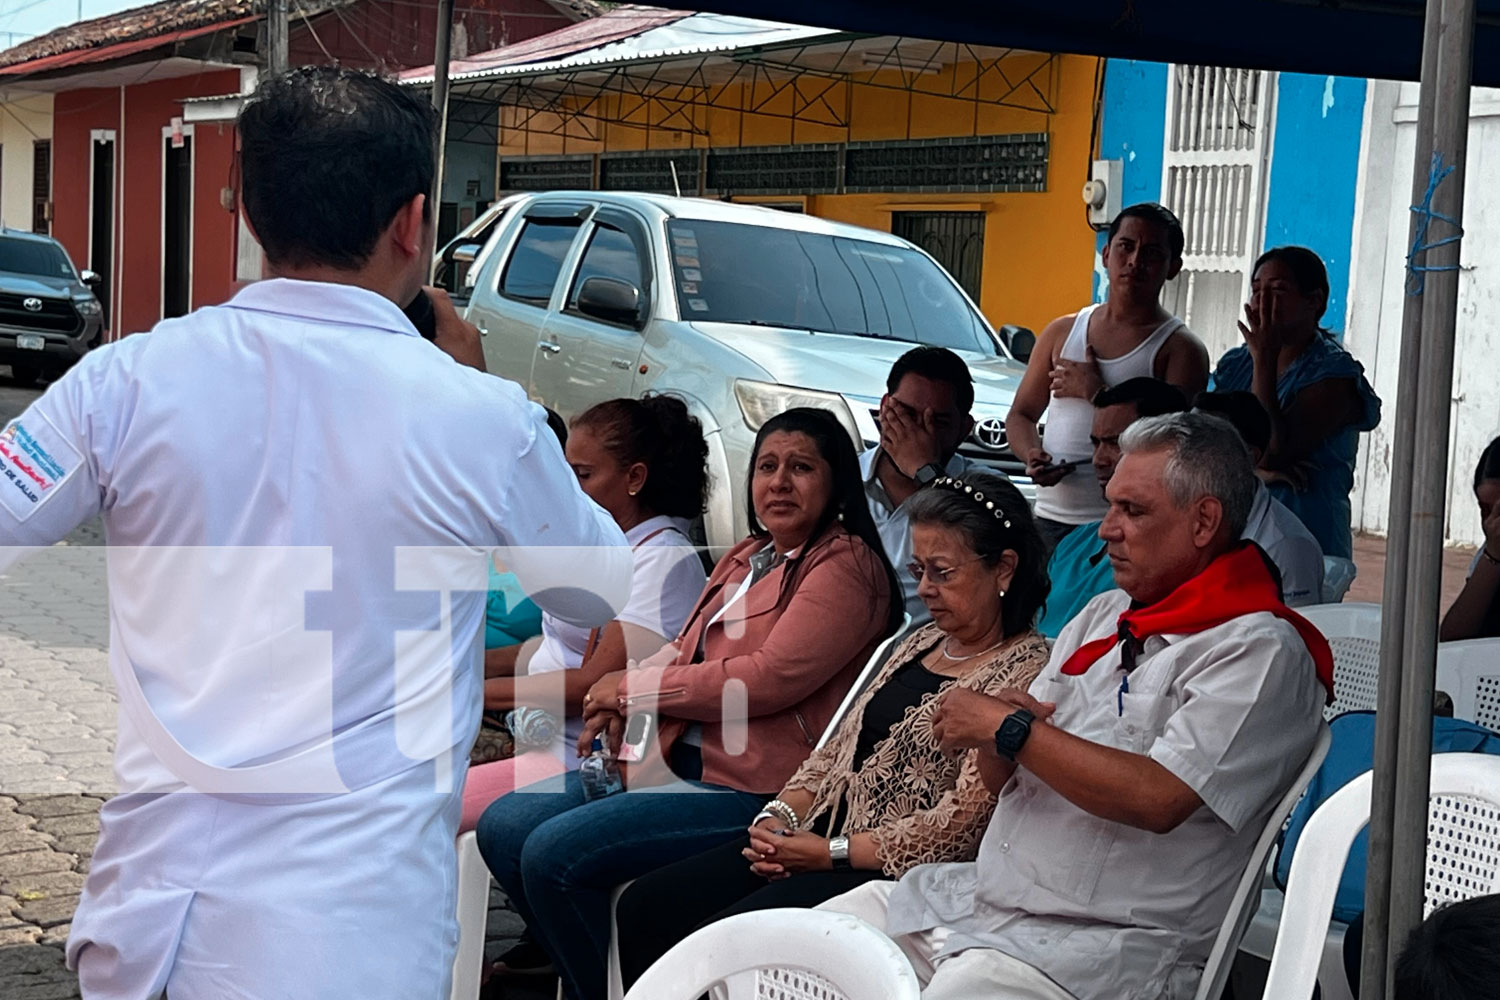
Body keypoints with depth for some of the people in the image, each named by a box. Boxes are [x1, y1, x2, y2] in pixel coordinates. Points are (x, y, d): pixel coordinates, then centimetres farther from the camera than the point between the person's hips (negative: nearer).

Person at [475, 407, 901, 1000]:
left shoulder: (846, 566, -10)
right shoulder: (747, 557, 18)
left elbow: (773, 675, -19)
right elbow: (685, 651, 19)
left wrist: (634, 687, -10)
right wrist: (620, 704, -4)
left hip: (752, 788, -10)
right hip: (681, 760, 10)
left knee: (554, 853, -19)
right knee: (503, 827, 2)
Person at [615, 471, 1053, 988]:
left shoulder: (1027, 674, -11)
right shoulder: (923, 642, 17)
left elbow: (958, 826, -18)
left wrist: (830, 852, -16)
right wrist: (778, 817, -2)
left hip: (893, 870, -9)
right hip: (815, 839, 9)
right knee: (643, 908, -1)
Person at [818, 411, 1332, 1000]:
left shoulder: (1257, 649, -9)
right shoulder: (1105, 615, 16)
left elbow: (1159, 798, -23)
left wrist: (1009, 727, -14)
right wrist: (996, 746, -6)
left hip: (1111, 944, -8)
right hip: (979, 893, 8)